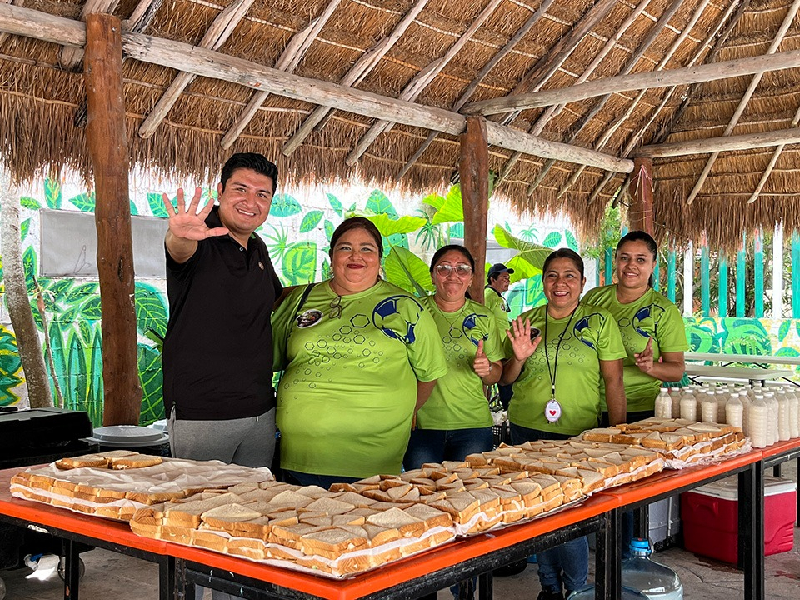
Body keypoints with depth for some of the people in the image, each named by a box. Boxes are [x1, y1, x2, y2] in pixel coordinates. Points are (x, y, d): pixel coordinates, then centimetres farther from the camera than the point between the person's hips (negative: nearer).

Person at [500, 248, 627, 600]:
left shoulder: (599, 322, 1)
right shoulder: (526, 321, 8)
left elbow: (613, 381, -1)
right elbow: (506, 379, 12)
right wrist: (519, 358, -9)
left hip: (578, 433, -3)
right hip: (527, 429, 3)